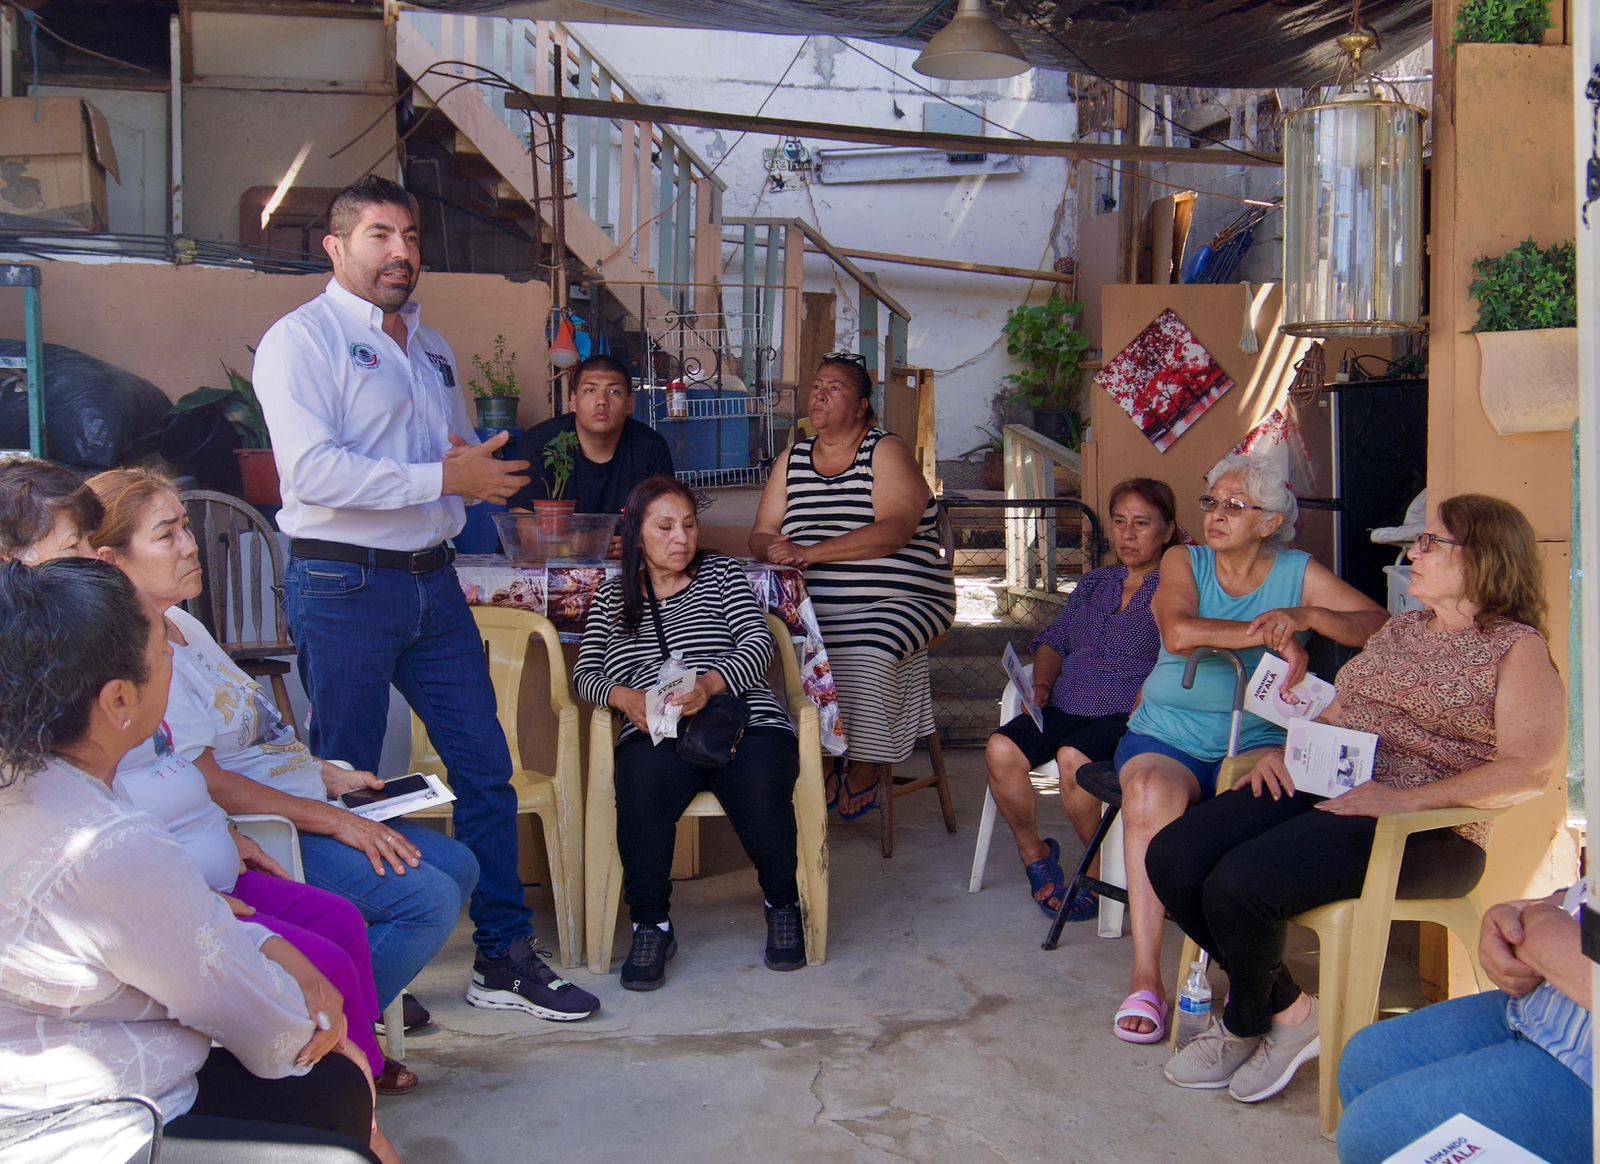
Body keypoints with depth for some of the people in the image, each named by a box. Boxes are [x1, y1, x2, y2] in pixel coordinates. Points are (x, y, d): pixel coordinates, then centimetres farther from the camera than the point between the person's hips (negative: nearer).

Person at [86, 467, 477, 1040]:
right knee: (428, 901, -19)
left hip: (299, 810, 11)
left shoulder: (181, 623, 14)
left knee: (455, 863, 6)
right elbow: (207, 784, -23)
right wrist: (333, 821, -19)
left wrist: (328, 775, 11)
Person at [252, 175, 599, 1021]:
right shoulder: (302, 339, -6)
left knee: (485, 767, 6)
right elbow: (312, 471, -19)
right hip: (343, 587, -7)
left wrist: (478, 460, 2)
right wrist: (445, 478, -19)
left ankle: (503, 957, 17)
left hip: (433, 582, 7)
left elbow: (465, 449, 27)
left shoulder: (430, 346, 18)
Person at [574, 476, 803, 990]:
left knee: (759, 790, -33)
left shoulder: (721, 573, 16)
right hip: (657, 735, 1)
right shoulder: (612, 597, 22)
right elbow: (585, 672, 14)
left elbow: (758, 643, 3)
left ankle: (782, 903, 0)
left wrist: (709, 684, -17)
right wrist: (623, 696, -9)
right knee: (642, 785, -35)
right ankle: (651, 923, -14)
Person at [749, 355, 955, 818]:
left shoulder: (887, 452, -1)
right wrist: (775, 550, -12)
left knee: (866, 655, -34)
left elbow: (894, 532, -16)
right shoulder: (791, 461, 16)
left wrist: (809, 553, -22)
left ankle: (865, 769, -9)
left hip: (898, 605, -4)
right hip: (815, 608, 5)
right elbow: (761, 536, 15)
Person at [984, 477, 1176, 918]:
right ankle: (1033, 851, 0)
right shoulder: (1095, 582, 25)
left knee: (1073, 757, -35)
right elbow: (1053, 642, 26)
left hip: (1128, 715, -5)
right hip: (1066, 708, 5)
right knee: (1001, 748, -23)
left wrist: (1137, 718, -19)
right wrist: (1041, 684, 5)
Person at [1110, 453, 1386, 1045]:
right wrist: (1272, 636, -18)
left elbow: (1382, 626, -3)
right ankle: (1145, 980, -29)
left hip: (1256, 739, 0)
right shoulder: (1183, 561, 8)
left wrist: (1306, 616, -17)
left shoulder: (1297, 572, 9)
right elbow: (1178, 631, -14)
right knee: (1151, 792, -33)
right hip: (1166, 736, 0)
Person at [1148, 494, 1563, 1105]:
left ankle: (1243, 1026, 3)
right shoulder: (1399, 630, 23)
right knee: (1172, 859, -15)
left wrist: (1404, 799, -22)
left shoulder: (1518, 648, 0)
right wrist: (1287, 751, 4)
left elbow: (1528, 770, -13)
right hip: (1321, 787, 8)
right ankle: (1285, 1010, 3)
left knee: (1239, 884, -30)